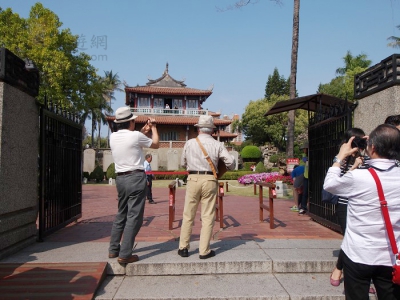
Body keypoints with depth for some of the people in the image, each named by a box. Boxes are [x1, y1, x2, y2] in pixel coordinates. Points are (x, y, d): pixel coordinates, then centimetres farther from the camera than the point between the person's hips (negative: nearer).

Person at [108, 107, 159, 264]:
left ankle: (113, 249, 26)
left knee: (121, 214, 19)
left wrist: (143, 131, 23)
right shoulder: (136, 136, -11)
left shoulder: (113, 137, 7)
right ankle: (125, 254, -2)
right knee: (134, 216, -3)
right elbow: (155, 144, 5)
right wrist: (153, 128, 20)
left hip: (120, 178, 7)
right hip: (136, 178, -7)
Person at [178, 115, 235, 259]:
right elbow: (231, 163, -2)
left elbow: (183, 163, 12)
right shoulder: (217, 145, -1)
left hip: (193, 180, 1)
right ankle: (204, 251, 11)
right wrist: (226, 168, 19)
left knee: (188, 215, 12)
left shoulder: (189, 143, 2)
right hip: (210, 181, -1)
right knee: (207, 216, 6)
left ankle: (183, 248, 18)